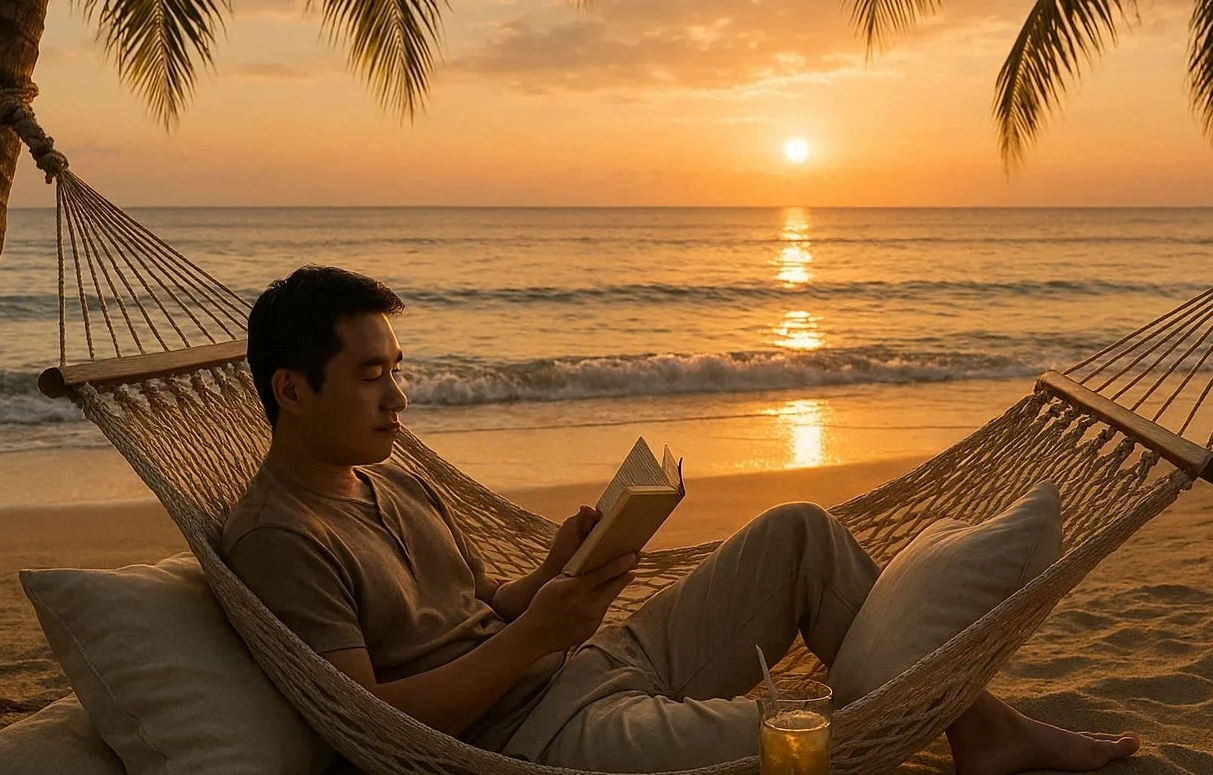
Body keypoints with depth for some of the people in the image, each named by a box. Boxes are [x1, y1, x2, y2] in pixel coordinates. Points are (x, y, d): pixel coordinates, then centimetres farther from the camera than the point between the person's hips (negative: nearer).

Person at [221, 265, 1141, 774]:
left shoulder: (394, 483, 15)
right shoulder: (275, 539, -13)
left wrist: (560, 570, -2)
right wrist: (531, 637, -22)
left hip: (606, 661, 10)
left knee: (799, 532, 5)